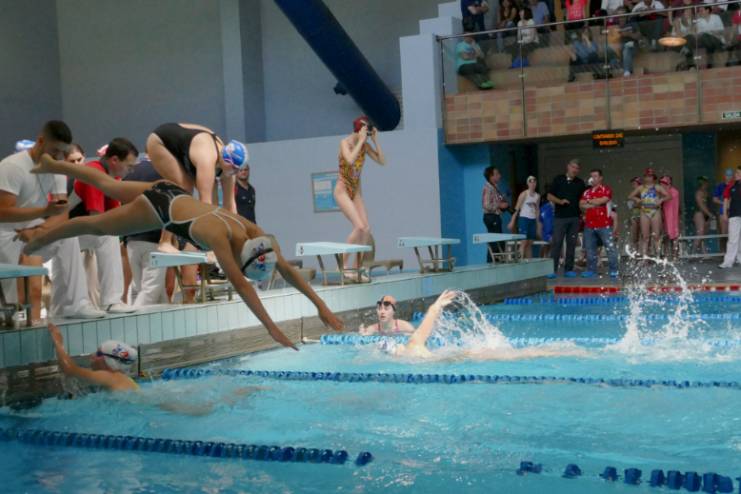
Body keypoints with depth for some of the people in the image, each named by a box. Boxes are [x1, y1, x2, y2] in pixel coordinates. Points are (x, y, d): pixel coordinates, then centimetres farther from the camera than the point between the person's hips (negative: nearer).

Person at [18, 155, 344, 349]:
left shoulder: (255, 233, -23)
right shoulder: (219, 235, -42)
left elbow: (287, 269, -20)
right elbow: (239, 284, -51)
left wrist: (319, 304, -28)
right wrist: (271, 328, -56)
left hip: (175, 195, 6)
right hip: (160, 205, -6)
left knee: (108, 186, 26)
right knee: (99, 225, 14)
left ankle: (52, 165, 46)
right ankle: (39, 239, 36)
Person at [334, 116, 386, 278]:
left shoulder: (365, 145, 4)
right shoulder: (345, 142, -13)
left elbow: (382, 161, -1)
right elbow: (350, 160, -33)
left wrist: (375, 141, -7)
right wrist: (361, 140, -25)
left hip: (356, 192, 7)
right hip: (342, 190, -7)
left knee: (366, 229, -5)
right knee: (359, 226, -21)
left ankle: (358, 269, 1)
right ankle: (344, 264, -10)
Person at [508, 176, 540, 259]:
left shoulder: (537, 196, 11)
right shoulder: (524, 194, -4)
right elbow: (517, 208, -6)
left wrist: (537, 223, 15)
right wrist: (512, 221, -11)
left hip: (533, 220, 5)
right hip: (524, 218, -5)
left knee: (530, 243, 6)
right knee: (524, 242, -10)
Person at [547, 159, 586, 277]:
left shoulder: (580, 183, 12)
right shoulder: (558, 179, 5)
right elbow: (550, 196, 3)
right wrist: (560, 201, -13)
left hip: (574, 218, 3)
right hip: (560, 217, -3)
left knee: (571, 244, 4)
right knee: (556, 243, -7)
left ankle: (568, 269, 10)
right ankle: (552, 269, -6)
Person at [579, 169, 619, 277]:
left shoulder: (606, 190, 0)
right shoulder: (586, 192, 16)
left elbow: (602, 200, -16)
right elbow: (581, 205, 5)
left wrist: (589, 201, -1)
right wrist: (594, 204, -7)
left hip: (604, 225, -5)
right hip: (589, 225, 5)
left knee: (610, 247, -5)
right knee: (590, 248, 8)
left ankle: (614, 270, -2)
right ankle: (591, 270, 15)